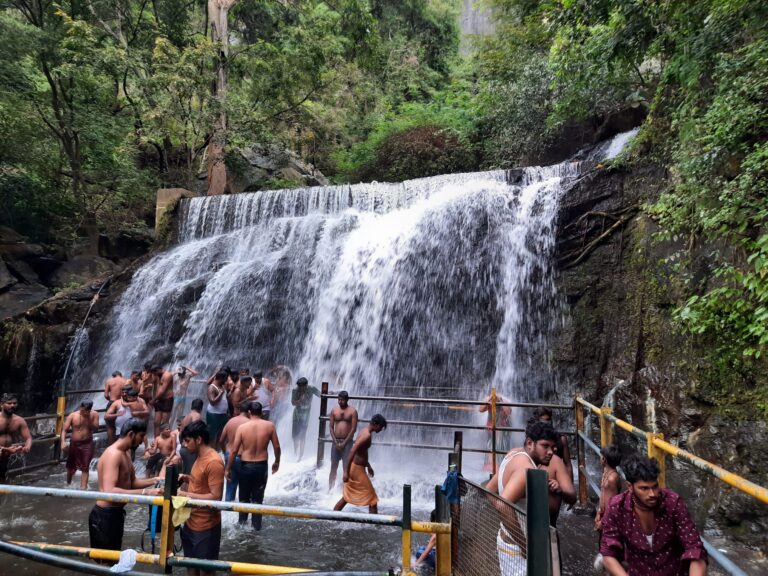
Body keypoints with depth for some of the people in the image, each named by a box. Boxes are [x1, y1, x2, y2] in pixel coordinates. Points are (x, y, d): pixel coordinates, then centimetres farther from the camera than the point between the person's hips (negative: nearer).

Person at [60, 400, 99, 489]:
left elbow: (95, 428, -9)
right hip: (74, 444, 1)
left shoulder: (94, 415, -6)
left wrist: (89, 420, -22)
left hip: (87, 444, -1)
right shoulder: (72, 416, -9)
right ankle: (68, 484, 42)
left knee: (85, 468, -2)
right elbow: (64, 429, -9)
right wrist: (63, 441, -23)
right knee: (71, 466, 16)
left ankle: (83, 488, 2)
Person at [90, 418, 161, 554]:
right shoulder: (113, 455, -25)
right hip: (105, 515, -10)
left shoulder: (126, 452, 7)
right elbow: (109, 491, -37)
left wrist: (155, 480, -2)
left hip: (116, 513, 10)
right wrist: (146, 492, -41)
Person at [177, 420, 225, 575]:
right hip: (191, 523, 9)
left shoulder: (213, 462, -26)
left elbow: (215, 497, -27)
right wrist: (187, 478, 3)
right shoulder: (200, 457, 5)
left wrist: (185, 494, -24)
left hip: (205, 527, -9)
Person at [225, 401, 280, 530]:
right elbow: (277, 446, -2)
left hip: (246, 465, 0)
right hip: (262, 465, 1)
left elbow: (234, 450, -9)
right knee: (258, 497, 14)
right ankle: (256, 525, 22)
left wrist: (228, 468, 2)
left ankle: (242, 521, 33)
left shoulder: (242, 427, -11)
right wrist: (277, 461, 14)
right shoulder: (269, 426, -9)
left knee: (244, 496, 20)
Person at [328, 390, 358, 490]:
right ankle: (330, 489, 16)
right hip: (336, 442, 3)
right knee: (333, 467, 8)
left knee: (346, 468, -1)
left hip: (347, 442, -3)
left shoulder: (352, 411, -4)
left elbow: (354, 429, -8)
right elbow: (331, 427, 5)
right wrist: (336, 442, -6)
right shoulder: (334, 411, 6)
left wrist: (344, 443, -12)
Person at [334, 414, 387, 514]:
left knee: (348, 496, 18)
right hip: (357, 468, -9)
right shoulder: (367, 435, -21)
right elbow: (352, 451, -28)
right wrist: (346, 471, -28)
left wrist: (368, 465, 30)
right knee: (371, 496, 1)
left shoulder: (366, 432, 9)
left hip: (356, 467, 9)